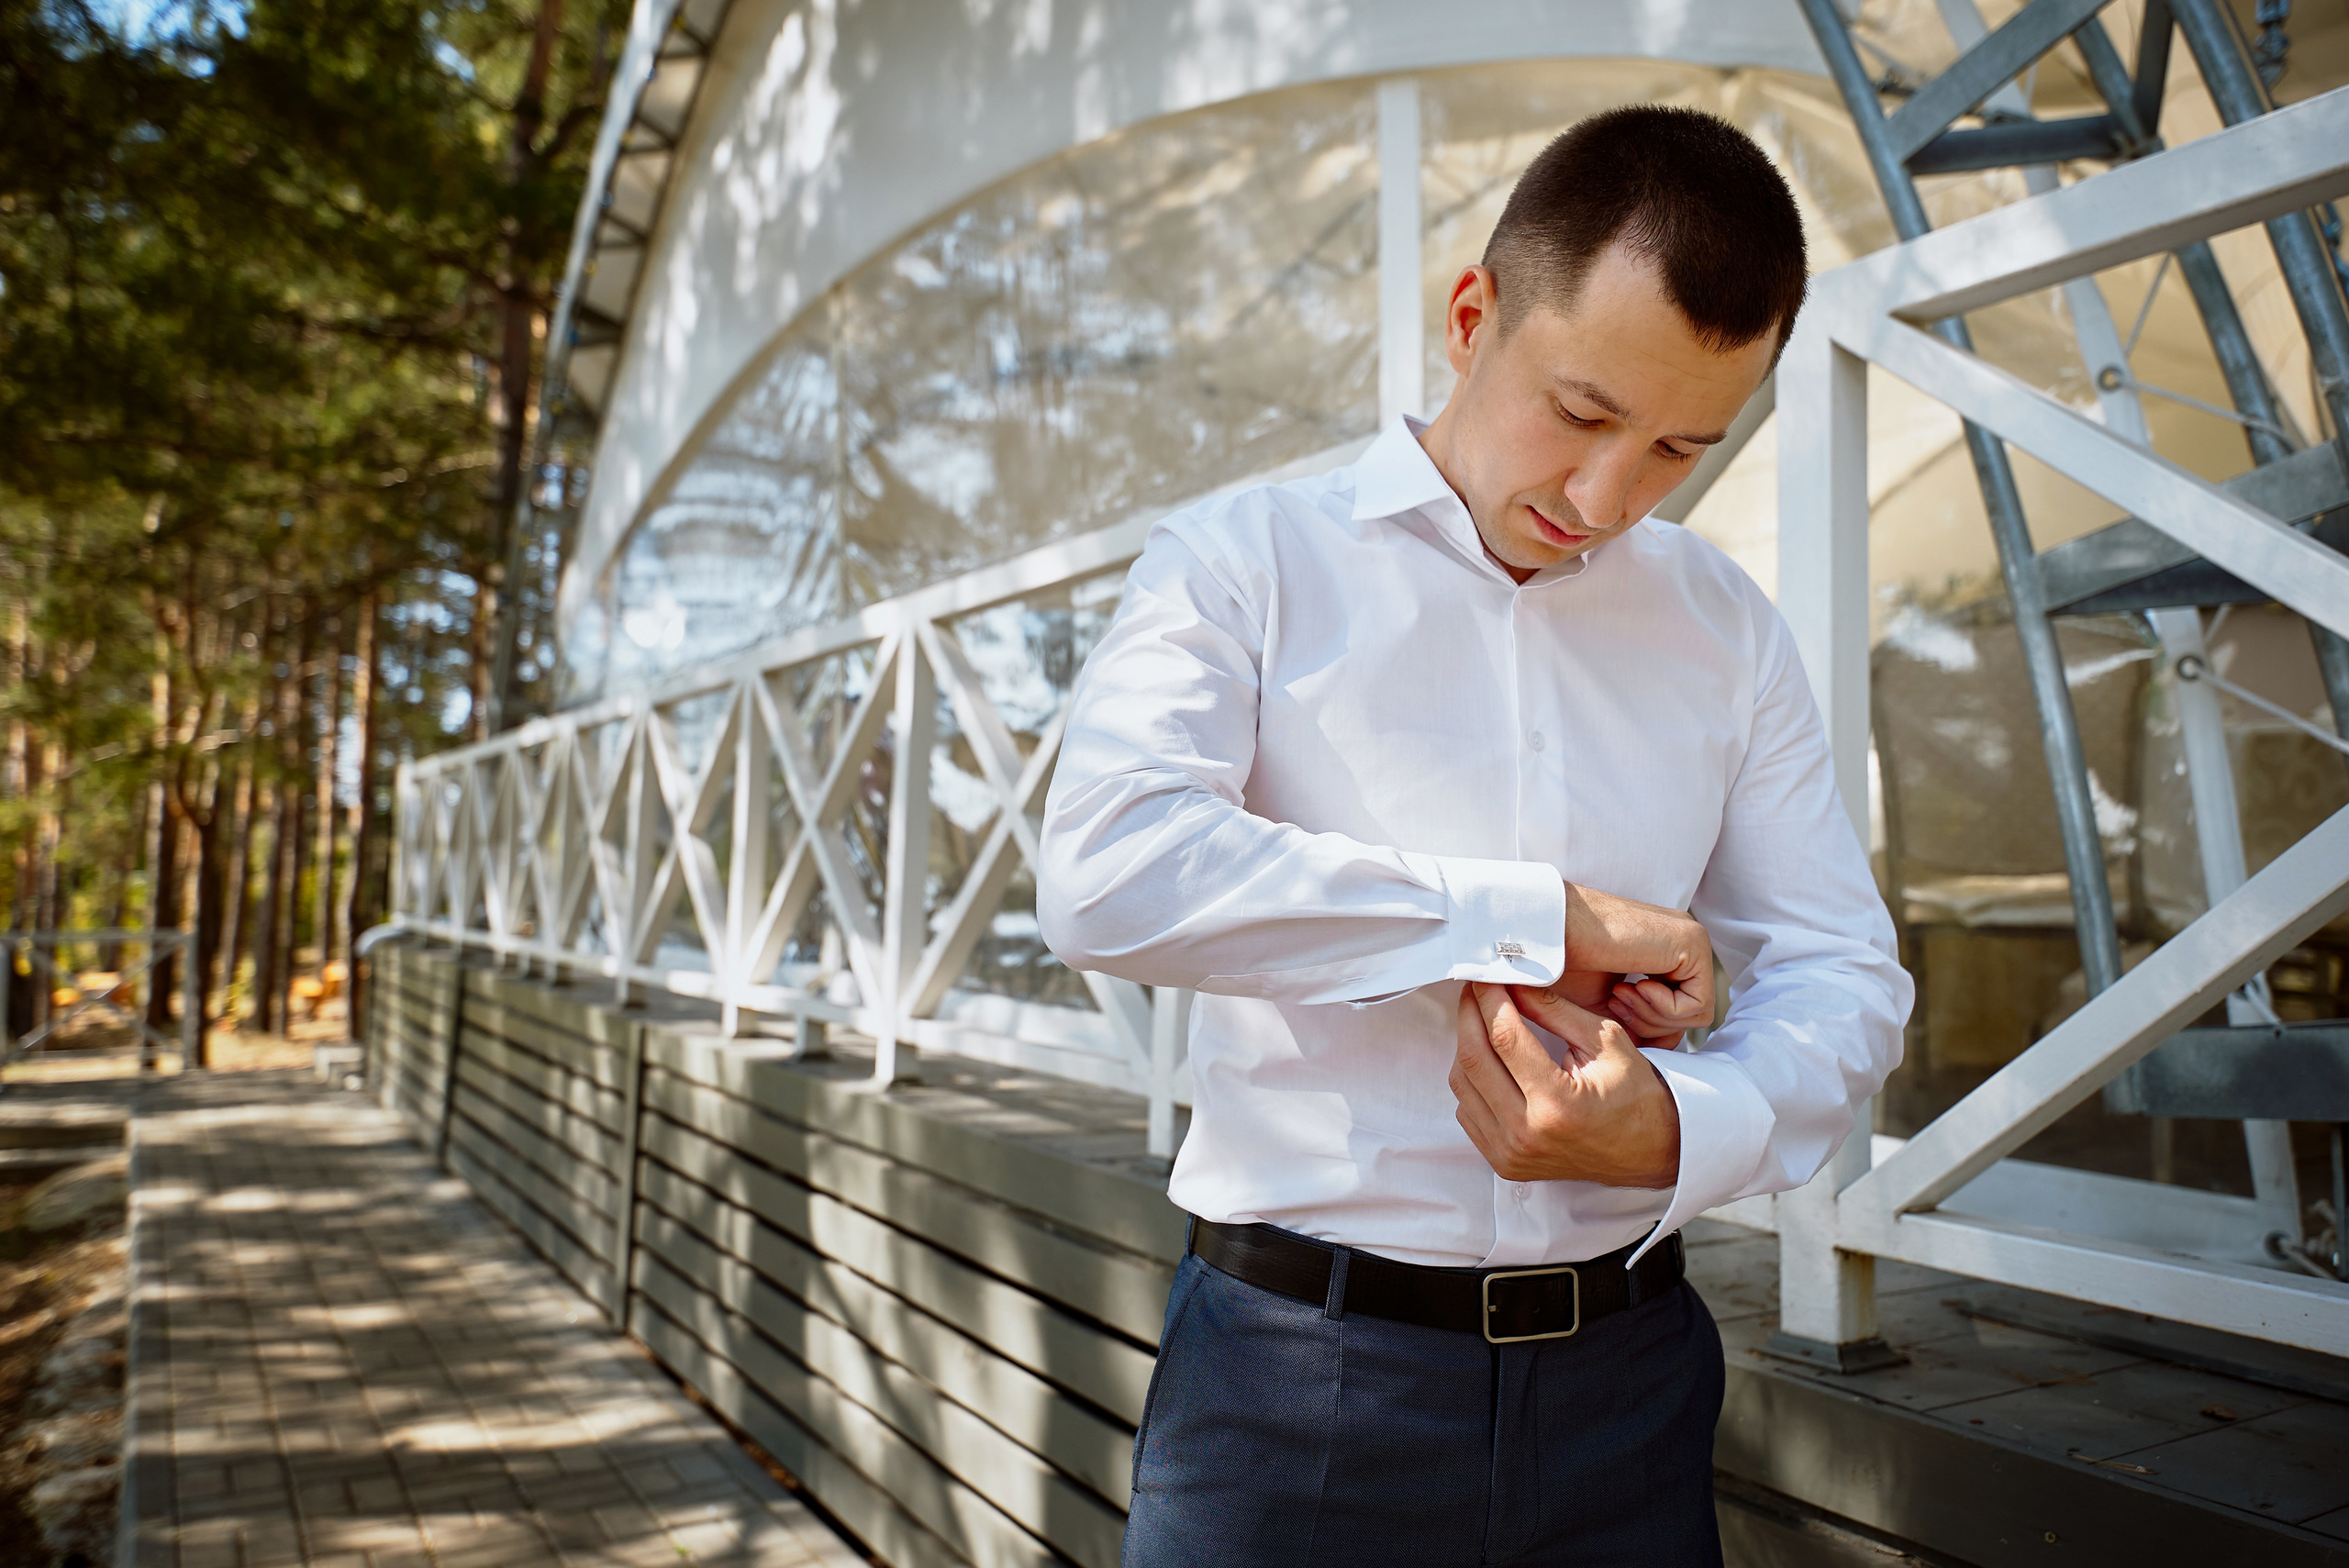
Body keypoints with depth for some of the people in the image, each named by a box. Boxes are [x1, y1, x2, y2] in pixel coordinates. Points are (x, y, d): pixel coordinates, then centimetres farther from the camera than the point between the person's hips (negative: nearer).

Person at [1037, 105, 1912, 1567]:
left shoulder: (1729, 627, 7)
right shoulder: (1250, 561, -5)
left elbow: (1845, 974, 5)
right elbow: (1107, 874, -22)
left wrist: (1682, 1129, -17)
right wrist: (1541, 919, -19)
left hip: (1625, 1373, 4)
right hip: (1302, 1374, -3)